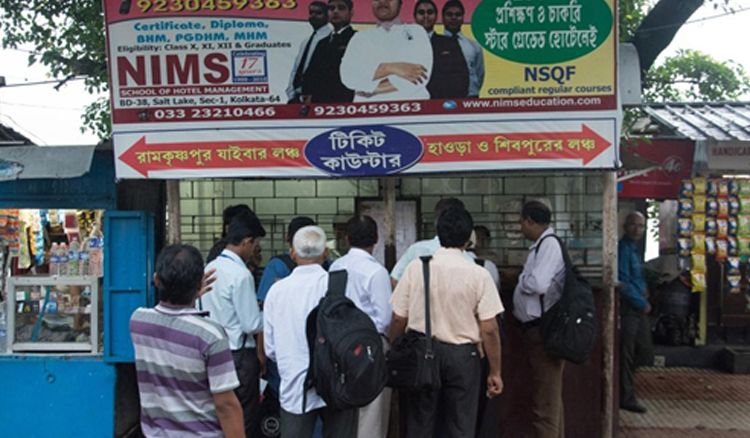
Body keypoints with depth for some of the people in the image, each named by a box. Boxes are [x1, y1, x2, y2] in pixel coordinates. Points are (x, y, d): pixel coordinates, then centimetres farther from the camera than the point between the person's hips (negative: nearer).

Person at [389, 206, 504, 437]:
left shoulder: (416, 267, -6)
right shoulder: (478, 274, -11)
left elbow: (399, 318, -3)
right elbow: (489, 330, -11)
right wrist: (495, 372, 0)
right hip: (461, 355, -1)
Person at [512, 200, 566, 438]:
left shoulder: (549, 244, -16)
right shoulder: (541, 245, 12)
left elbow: (538, 284, -26)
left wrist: (521, 279, -8)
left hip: (544, 331, -10)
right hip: (536, 329, 10)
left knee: (544, 403, -2)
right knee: (549, 399, 22)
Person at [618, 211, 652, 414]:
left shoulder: (634, 248, 14)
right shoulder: (623, 248, -16)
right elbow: (623, 283, -20)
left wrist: (643, 291, 10)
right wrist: (642, 303, -13)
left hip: (638, 306, 10)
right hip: (628, 307, -10)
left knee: (643, 346, 17)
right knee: (627, 352, -2)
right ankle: (626, 398, 7)